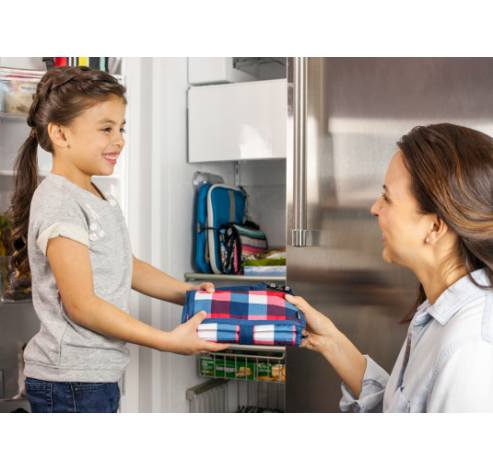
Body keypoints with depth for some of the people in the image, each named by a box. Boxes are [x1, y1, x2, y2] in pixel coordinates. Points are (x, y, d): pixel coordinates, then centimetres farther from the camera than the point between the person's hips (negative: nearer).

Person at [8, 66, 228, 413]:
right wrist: (168, 341, -21)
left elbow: (127, 267, 19)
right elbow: (81, 305, -21)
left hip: (102, 374, 9)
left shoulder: (100, 199, 12)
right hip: (70, 384, -9)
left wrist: (191, 295, 8)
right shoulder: (60, 205, -19)